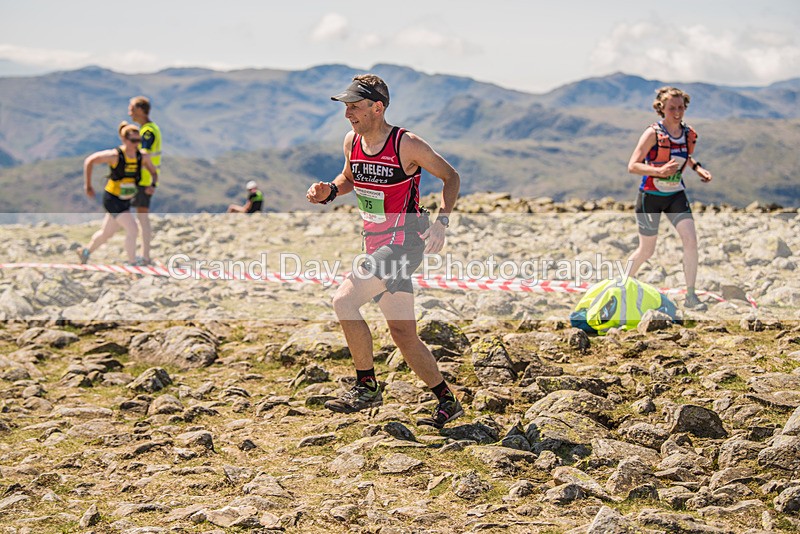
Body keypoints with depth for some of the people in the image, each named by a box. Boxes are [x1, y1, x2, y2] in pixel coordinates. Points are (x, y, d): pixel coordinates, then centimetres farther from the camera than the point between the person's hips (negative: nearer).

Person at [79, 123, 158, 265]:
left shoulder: (143, 156, -6)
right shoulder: (115, 155, -19)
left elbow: (154, 172, 9)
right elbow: (89, 161, -10)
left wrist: (153, 184, -14)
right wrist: (88, 186, -6)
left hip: (125, 201, 6)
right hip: (112, 199, -6)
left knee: (106, 233, 22)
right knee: (132, 230, -18)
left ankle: (86, 251, 46)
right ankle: (132, 264, -6)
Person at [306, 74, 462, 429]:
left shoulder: (407, 145, -14)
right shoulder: (352, 141, 5)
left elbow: (450, 176, -3)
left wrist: (442, 221, -16)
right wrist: (329, 191, 3)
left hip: (405, 242, -8)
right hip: (376, 245, 8)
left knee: (344, 300, -20)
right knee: (403, 334, 9)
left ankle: (366, 387, -7)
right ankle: (447, 402, 21)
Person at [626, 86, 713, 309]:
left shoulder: (689, 134, -2)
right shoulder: (653, 133, -18)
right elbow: (632, 166, -20)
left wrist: (698, 168, 1)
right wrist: (659, 171, -34)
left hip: (676, 195, 4)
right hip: (651, 196, -4)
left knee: (691, 239, -14)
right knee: (646, 250, 6)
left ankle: (690, 296, -4)